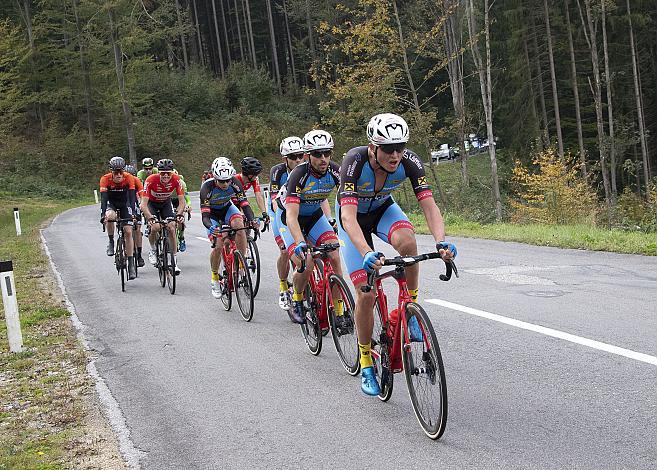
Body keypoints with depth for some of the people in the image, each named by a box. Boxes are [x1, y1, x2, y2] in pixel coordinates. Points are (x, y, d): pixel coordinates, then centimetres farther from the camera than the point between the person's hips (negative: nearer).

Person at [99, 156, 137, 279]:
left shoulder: (128, 178, -25)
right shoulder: (105, 179, -27)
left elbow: (132, 197, -30)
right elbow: (103, 198, -34)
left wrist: (133, 213, -44)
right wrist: (103, 215, -47)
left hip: (124, 204, 1)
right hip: (111, 203, 0)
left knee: (128, 232, -10)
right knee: (110, 216, -36)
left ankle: (131, 264, -5)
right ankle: (111, 241, -11)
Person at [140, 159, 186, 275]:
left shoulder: (176, 180, -28)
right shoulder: (151, 180, -34)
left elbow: (182, 200, -25)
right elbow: (144, 204, -37)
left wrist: (179, 214, -44)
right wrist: (150, 217, -53)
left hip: (166, 203, 2)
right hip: (152, 203, -2)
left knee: (171, 228, -14)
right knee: (155, 227, -25)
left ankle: (174, 260, -4)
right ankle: (152, 250, 3)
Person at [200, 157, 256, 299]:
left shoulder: (235, 183, -27)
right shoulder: (207, 188, -34)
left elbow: (244, 204, -26)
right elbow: (205, 216, -37)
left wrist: (252, 220, -45)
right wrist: (211, 228, -58)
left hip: (227, 208, 2)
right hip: (212, 213, -2)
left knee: (239, 225, -31)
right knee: (218, 246, -18)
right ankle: (214, 279, 5)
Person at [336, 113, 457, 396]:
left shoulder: (409, 162, -27)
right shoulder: (355, 162, -36)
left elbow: (429, 205, -31)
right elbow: (348, 216, -45)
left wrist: (441, 241, -50)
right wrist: (367, 254, -60)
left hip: (383, 209, 2)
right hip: (354, 217, -2)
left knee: (407, 242, -34)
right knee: (366, 293, -12)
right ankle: (366, 364, 7)